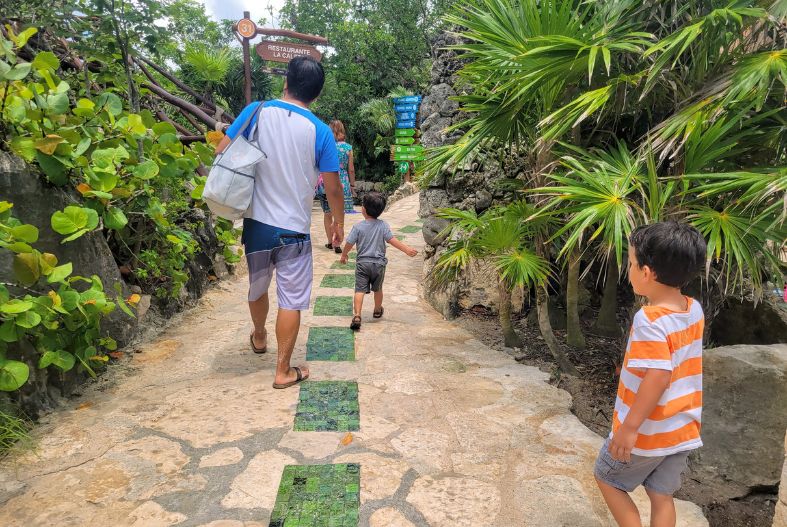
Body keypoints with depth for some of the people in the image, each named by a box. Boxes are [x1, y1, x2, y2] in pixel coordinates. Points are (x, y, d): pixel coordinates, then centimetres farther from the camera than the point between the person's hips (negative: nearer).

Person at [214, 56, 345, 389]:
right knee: (291, 301, 7)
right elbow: (333, 188, -4)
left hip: (256, 224, 3)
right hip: (294, 230, -3)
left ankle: (259, 337, 50)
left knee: (257, 287, 25)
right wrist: (339, 223, 11)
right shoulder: (320, 131, -9)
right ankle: (284, 371, 15)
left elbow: (221, 152, 0)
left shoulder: (256, 112, -4)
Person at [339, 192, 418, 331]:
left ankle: (357, 316, -18)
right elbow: (392, 240, -9)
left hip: (362, 263, -2)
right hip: (379, 263, 2)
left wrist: (343, 256, 14)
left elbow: (349, 244, -2)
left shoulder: (358, 227, -7)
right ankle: (377, 311, 40)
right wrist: (407, 249, -4)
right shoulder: (383, 225, -5)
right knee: (377, 289, 20)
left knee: (360, 290, -4)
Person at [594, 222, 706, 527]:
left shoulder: (650, 320, -27)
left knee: (607, 478, 16)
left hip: (647, 432, -7)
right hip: (683, 429, 7)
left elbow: (658, 377, -31)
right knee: (662, 496, 19)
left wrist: (630, 427, -26)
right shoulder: (695, 310, -3)